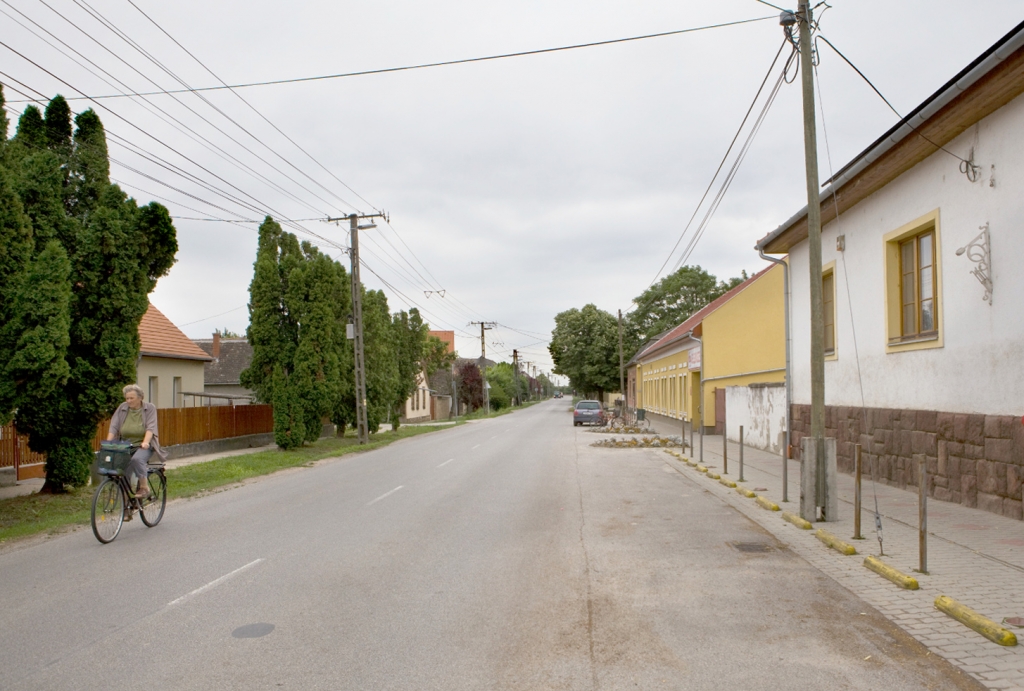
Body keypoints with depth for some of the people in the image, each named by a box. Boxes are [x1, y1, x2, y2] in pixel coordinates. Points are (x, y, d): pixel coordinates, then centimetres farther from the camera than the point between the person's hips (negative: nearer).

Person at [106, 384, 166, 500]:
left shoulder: (150, 408, 0)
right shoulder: (122, 408, 8)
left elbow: (150, 428, -11)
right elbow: (114, 427, 2)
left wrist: (145, 442, -26)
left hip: (143, 446, -4)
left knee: (137, 459, -33)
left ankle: (144, 487, -15)